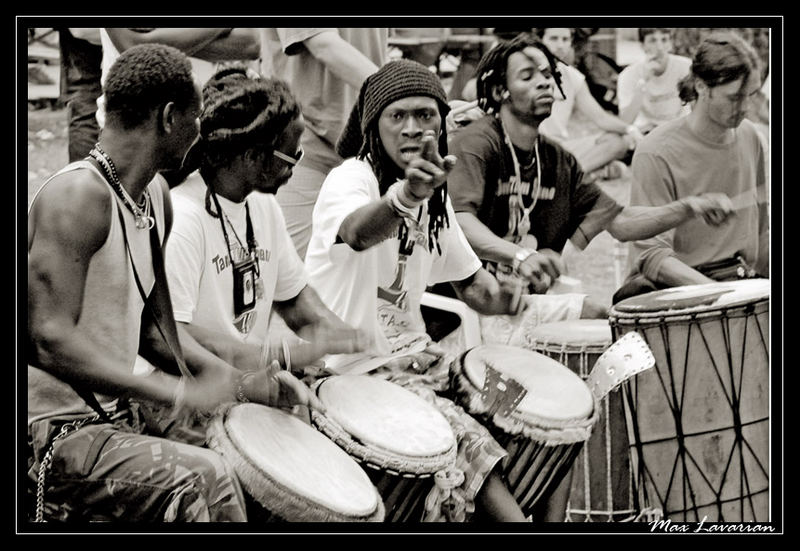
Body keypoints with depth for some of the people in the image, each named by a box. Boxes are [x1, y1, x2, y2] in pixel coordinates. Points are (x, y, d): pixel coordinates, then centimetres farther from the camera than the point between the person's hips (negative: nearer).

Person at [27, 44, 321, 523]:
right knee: (206, 480, -27)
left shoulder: (156, 196, 12)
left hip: (117, 417, 10)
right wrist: (177, 392, -28)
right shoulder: (78, 196, -18)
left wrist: (242, 383, 4)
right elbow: (50, 340, -26)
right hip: (58, 433, -10)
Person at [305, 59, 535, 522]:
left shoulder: (434, 196, 9)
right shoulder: (351, 179, -16)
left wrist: (499, 295, -7)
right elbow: (358, 232, -41)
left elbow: (468, 279, 16)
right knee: (467, 442, -22)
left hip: (409, 353, 8)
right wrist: (405, 197, -62)